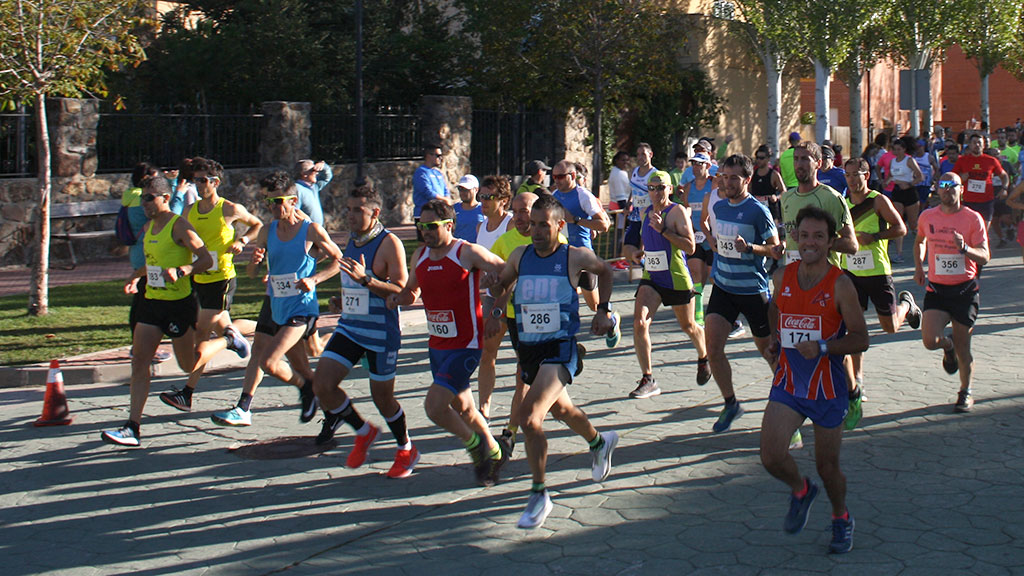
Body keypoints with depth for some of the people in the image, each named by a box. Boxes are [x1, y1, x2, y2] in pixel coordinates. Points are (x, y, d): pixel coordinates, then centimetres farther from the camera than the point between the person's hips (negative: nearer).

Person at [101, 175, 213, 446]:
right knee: (139, 362, -5)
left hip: (179, 302, -7)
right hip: (151, 302, 7)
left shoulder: (179, 226, -13)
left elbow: (206, 259, -17)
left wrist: (180, 271, -31)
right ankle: (133, 428, -7)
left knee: (189, 365, 8)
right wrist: (136, 276, 24)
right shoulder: (148, 228, 12)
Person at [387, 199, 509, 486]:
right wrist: (398, 298, 1)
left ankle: (474, 443, 8)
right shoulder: (419, 256, 6)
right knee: (462, 408, 18)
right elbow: (412, 290, 20)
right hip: (437, 345, 7)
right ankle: (494, 454, 39)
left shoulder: (468, 253, -13)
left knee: (434, 406, -17)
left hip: (466, 346, -7)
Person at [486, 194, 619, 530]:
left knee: (529, 417, -22)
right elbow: (501, 284, 22)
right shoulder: (520, 257, 2)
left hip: (561, 348, -6)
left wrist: (602, 310, 8)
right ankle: (599, 442, 58)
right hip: (528, 348, 6)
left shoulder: (575, 257, -8)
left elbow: (603, 271, 13)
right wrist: (496, 312, 7)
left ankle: (539, 494, -9)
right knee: (560, 409, 26)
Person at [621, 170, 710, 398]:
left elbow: (690, 246, -20)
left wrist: (663, 230, -27)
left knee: (688, 326, 15)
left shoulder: (677, 211, -11)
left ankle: (703, 358, 47)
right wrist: (636, 252, 3)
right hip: (650, 278, 5)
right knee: (639, 323, -16)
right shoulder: (645, 213, 9)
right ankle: (648, 380, -12)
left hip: (677, 279, -5)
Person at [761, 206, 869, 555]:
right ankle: (800, 491, 20)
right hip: (787, 383, 3)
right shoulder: (783, 278, 1)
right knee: (771, 457, -14)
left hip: (827, 388, -3)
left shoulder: (840, 286, -12)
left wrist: (821, 348, -25)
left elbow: (860, 339, -11)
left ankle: (841, 518, 39)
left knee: (827, 466, 9)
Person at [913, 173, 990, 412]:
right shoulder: (927, 217, 4)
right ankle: (948, 346, 21)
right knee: (930, 340, -17)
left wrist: (965, 248, -29)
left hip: (965, 289, -2)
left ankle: (965, 393, 26)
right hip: (936, 288, 2)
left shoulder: (973, 218, -5)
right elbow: (920, 241, 26)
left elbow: (984, 257, -10)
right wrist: (918, 266, 13)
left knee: (963, 348, 2)